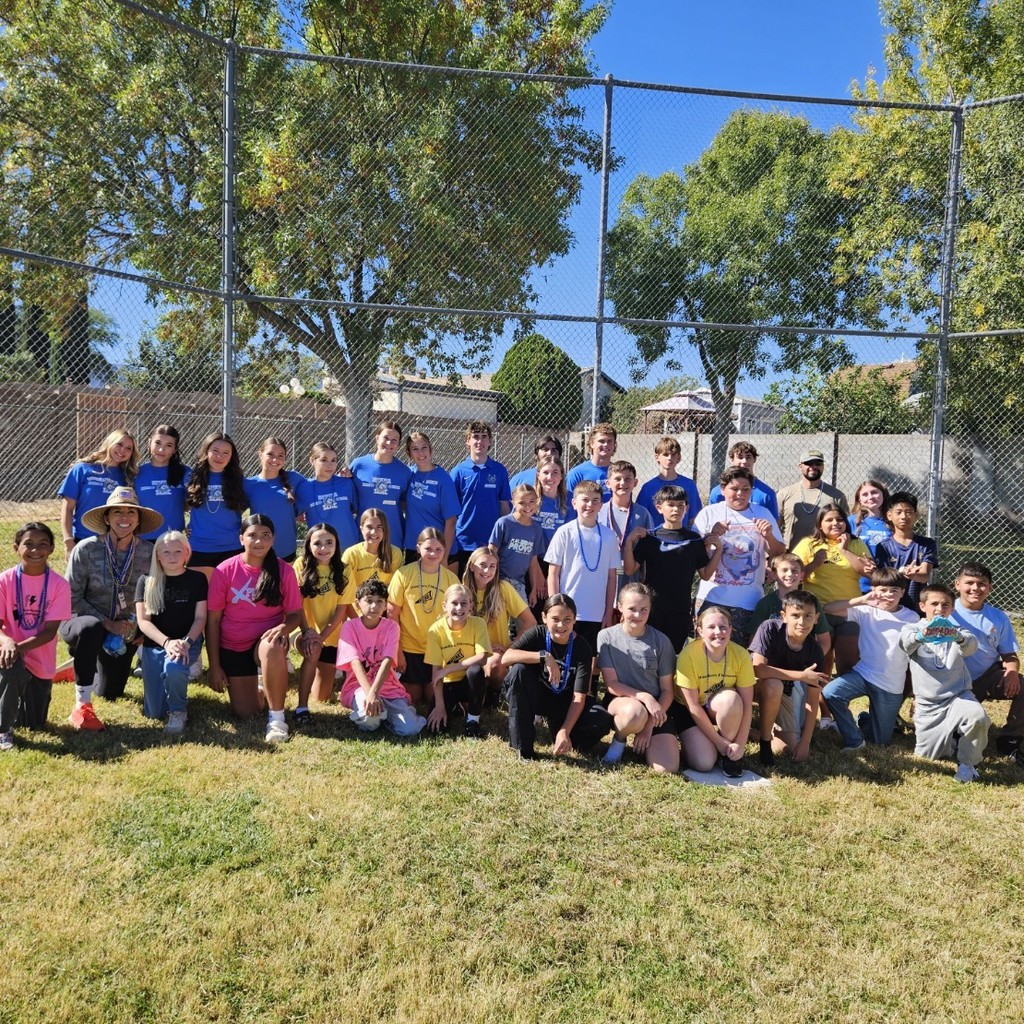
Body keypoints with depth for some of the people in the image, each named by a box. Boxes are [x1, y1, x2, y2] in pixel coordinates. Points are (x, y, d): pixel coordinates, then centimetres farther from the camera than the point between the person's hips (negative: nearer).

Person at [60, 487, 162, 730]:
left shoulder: (148, 553, -12)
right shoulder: (86, 549, -18)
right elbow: (72, 598, -16)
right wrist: (106, 623, -22)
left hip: (125, 631, 4)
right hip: (82, 621, -3)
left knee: (110, 693, 11)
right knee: (91, 627, -40)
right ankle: (82, 705, -27)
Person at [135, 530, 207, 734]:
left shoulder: (197, 579, 0)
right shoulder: (146, 582, 2)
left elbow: (200, 617, -3)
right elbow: (143, 621, -4)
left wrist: (186, 642, -22)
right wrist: (167, 642, -21)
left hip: (187, 641, -2)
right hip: (154, 644, 2)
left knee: (173, 668, -39)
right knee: (153, 713, -1)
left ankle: (179, 711, -9)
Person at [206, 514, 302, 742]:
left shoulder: (283, 570, -10)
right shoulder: (225, 571, -11)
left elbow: (294, 614, -5)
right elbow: (213, 620, -6)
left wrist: (284, 627, -30)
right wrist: (214, 666, -6)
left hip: (267, 639, -1)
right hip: (233, 648, 1)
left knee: (271, 649, -39)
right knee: (245, 713, 1)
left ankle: (276, 717, -22)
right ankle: (258, 690, 39)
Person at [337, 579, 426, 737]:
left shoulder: (391, 626, -3)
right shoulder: (349, 626, -6)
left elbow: (387, 662, -17)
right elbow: (355, 663, -19)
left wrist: (374, 692, -33)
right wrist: (369, 693, -35)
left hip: (387, 685, 2)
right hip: (359, 686, -2)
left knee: (410, 729, -20)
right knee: (369, 712, -38)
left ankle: (385, 713, 11)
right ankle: (369, 720, -2)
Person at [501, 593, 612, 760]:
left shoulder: (582, 648, -18)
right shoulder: (537, 634, -17)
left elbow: (579, 697, -22)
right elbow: (506, 658, -33)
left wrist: (564, 731, -34)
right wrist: (544, 656, -40)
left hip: (565, 702, 0)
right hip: (537, 697, 0)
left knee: (602, 721, -28)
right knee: (518, 669, -32)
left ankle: (557, 728, 4)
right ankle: (523, 745, -21)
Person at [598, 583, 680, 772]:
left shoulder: (661, 641, -2)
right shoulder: (606, 637, -6)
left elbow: (667, 690, 0)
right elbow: (611, 684, -8)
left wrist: (650, 725, -12)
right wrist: (645, 697, -23)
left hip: (656, 708, 2)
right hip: (619, 701, -2)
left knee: (667, 769, -18)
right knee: (635, 712, -40)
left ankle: (645, 740, 16)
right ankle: (618, 741, -4)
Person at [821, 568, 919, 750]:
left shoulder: (912, 618, -2)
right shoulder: (866, 611, -4)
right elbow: (828, 609, -15)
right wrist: (861, 600, -23)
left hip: (891, 687, 0)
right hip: (863, 674, 0)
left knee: (880, 741, 9)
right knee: (829, 693, -29)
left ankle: (865, 720, 45)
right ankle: (854, 740, -7)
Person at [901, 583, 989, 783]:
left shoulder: (956, 632, 4)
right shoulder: (914, 630, 1)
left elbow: (971, 645, -20)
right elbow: (905, 641, -24)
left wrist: (960, 638, -46)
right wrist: (920, 636, -50)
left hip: (957, 696, 0)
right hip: (928, 704, 0)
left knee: (977, 717, -32)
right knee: (927, 754, 4)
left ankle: (968, 762, -6)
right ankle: (953, 738, 36)